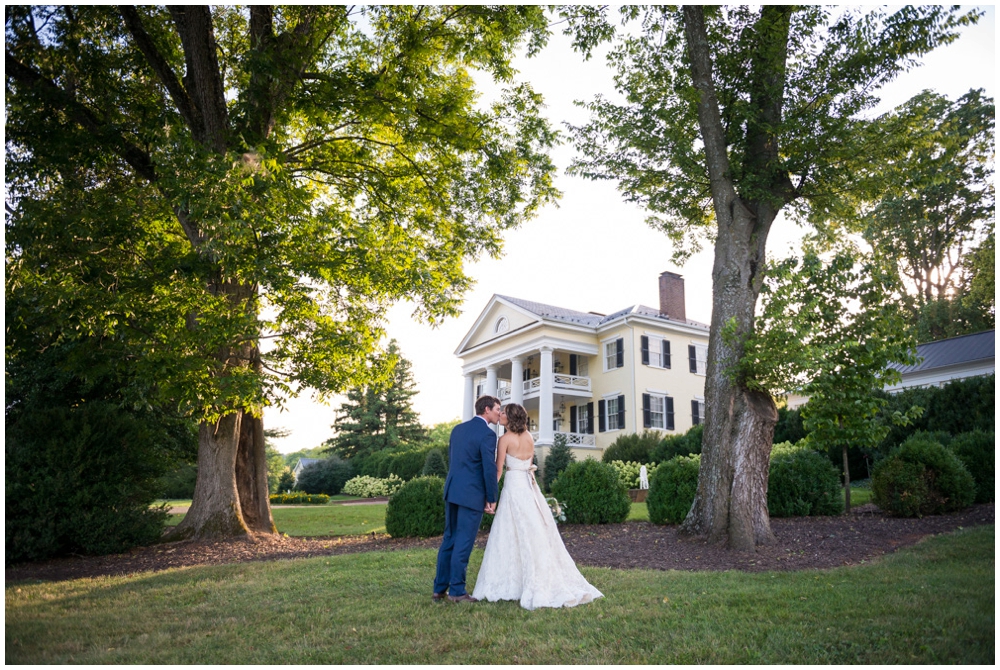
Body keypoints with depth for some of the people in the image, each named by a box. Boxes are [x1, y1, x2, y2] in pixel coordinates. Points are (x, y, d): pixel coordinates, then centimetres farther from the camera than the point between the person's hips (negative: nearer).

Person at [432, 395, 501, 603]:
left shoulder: (457, 429, 12)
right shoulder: (487, 434, -12)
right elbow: (490, 469, -14)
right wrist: (492, 499, -5)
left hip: (452, 492, 8)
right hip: (472, 494, -8)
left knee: (449, 540, 14)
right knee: (464, 543, 0)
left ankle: (440, 588, 20)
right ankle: (457, 591, 8)